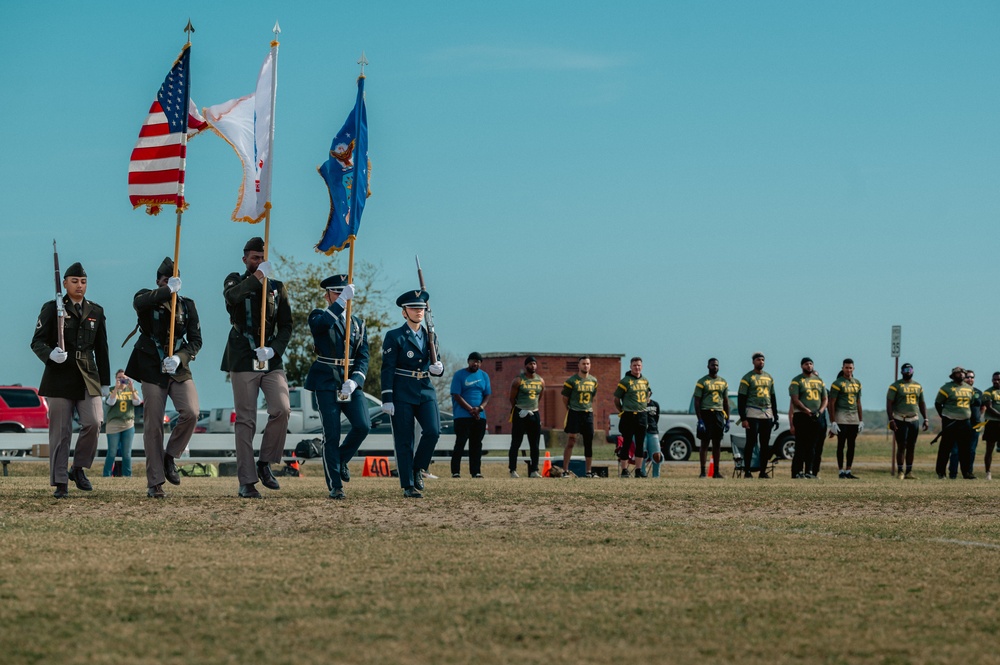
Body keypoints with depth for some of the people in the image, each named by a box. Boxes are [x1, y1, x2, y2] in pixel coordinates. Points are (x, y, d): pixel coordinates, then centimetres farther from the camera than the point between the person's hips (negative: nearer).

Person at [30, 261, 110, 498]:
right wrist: (50, 354, -25)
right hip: (60, 376, -3)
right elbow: (37, 341, -3)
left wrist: (105, 382, 14)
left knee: (93, 423, -14)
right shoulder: (52, 309, 2)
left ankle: (78, 469, 8)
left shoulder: (96, 311, 13)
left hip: (88, 377, 3)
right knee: (60, 431, -2)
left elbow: (101, 349, 16)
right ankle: (60, 483, 5)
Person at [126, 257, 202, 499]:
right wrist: (168, 291, -24)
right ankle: (154, 483, 1)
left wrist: (179, 357, -15)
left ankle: (170, 457, 4)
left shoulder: (187, 305, 9)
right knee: (153, 425, -4)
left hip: (179, 369, 2)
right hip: (153, 370, -2)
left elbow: (196, 340, 3)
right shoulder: (148, 299, 2)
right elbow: (138, 303, -25)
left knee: (190, 413, -20)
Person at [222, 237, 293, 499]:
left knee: (282, 410, -16)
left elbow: (286, 326, 11)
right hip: (243, 361, -2)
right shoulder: (236, 280, 8)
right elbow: (231, 296, -18)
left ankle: (265, 463, 4)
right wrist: (257, 277, -20)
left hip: (272, 361, 3)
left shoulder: (278, 288, 15)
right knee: (245, 421, -3)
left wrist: (275, 349, -7)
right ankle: (247, 482, 0)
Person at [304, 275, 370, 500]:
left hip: (351, 382, 4)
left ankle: (341, 460, 16)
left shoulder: (358, 322, 13)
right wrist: (342, 301, -31)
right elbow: (321, 323, -26)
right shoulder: (319, 316, 2)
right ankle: (335, 487, 1)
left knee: (363, 426, -13)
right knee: (332, 434, -6)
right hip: (326, 382, -4)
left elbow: (363, 357, 4)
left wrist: (354, 381, -13)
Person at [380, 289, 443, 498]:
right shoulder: (394, 337, -3)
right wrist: (387, 400, -13)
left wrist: (438, 369, -9)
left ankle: (418, 469, 6)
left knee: (433, 431, -16)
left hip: (426, 392, 4)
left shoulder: (430, 336, 12)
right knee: (404, 441, -2)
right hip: (402, 394, -4)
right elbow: (387, 370, -6)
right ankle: (408, 486, 5)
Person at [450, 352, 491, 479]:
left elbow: (487, 395, 11)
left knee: (477, 445, 4)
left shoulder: (484, 376, 13)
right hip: (462, 415, -5)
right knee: (460, 443, -8)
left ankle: (476, 471, 7)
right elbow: (456, 395, -8)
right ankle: (455, 471, -8)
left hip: (480, 416, 5)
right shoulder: (459, 375, -2)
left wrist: (480, 408, -8)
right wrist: (471, 409, -15)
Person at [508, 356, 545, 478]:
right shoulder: (518, 380, -7)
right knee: (516, 444, -4)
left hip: (534, 414, 5)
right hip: (520, 414, -5)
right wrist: (519, 409, 8)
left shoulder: (541, 381, 8)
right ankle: (513, 470, -2)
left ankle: (534, 471, 9)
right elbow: (512, 399, -1)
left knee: (535, 445, 5)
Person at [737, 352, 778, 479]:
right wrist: (743, 418, -13)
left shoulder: (769, 378, 15)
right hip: (753, 414, -5)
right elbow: (741, 399, -6)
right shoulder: (747, 378, -3)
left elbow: (773, 397, 20)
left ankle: (763, 471, 9)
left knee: (765, 445, 5)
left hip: (767, 415, 5)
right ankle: (747, 471, -2)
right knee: (751, 443, -7)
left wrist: (775, 417, 15)